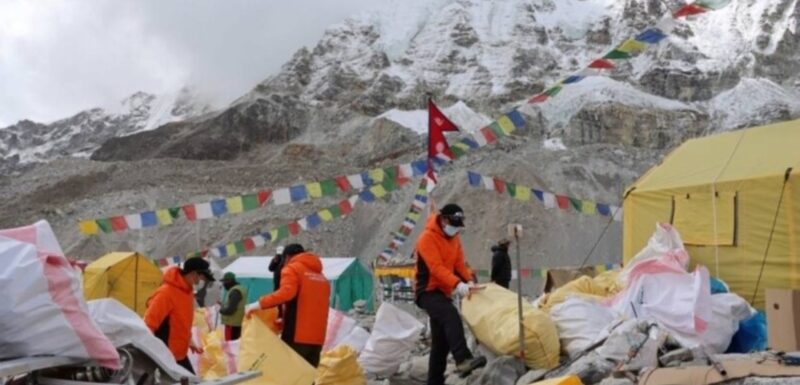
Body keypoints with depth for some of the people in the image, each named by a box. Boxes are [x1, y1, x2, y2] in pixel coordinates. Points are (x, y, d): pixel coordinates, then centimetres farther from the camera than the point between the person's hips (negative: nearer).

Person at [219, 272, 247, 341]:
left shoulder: (235, 292, -15)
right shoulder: (240, 289, 16)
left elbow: (230, 309, -21)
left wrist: (221, 310, -3)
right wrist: (223, 305, 13)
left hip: (232, 324, -10)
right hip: (238, 323, 10)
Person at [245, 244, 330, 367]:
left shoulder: (292, 269, 1)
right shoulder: (322, 278, 21)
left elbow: (287, 292, -20)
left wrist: (261, 304, -19)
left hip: (296, 337, -6)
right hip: (317, 339, 6)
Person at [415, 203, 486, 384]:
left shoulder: (454, 238, 12)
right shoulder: (427, 238, -15)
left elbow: (460, 263, 6)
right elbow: (436, 267, -26)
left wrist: (469, 280, -13)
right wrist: (457, 284, -38)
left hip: (442, 292, 9)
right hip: (428, 291, -9)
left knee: (441, 341, 11)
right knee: (451, 316, -34)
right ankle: (463, 360, -48)